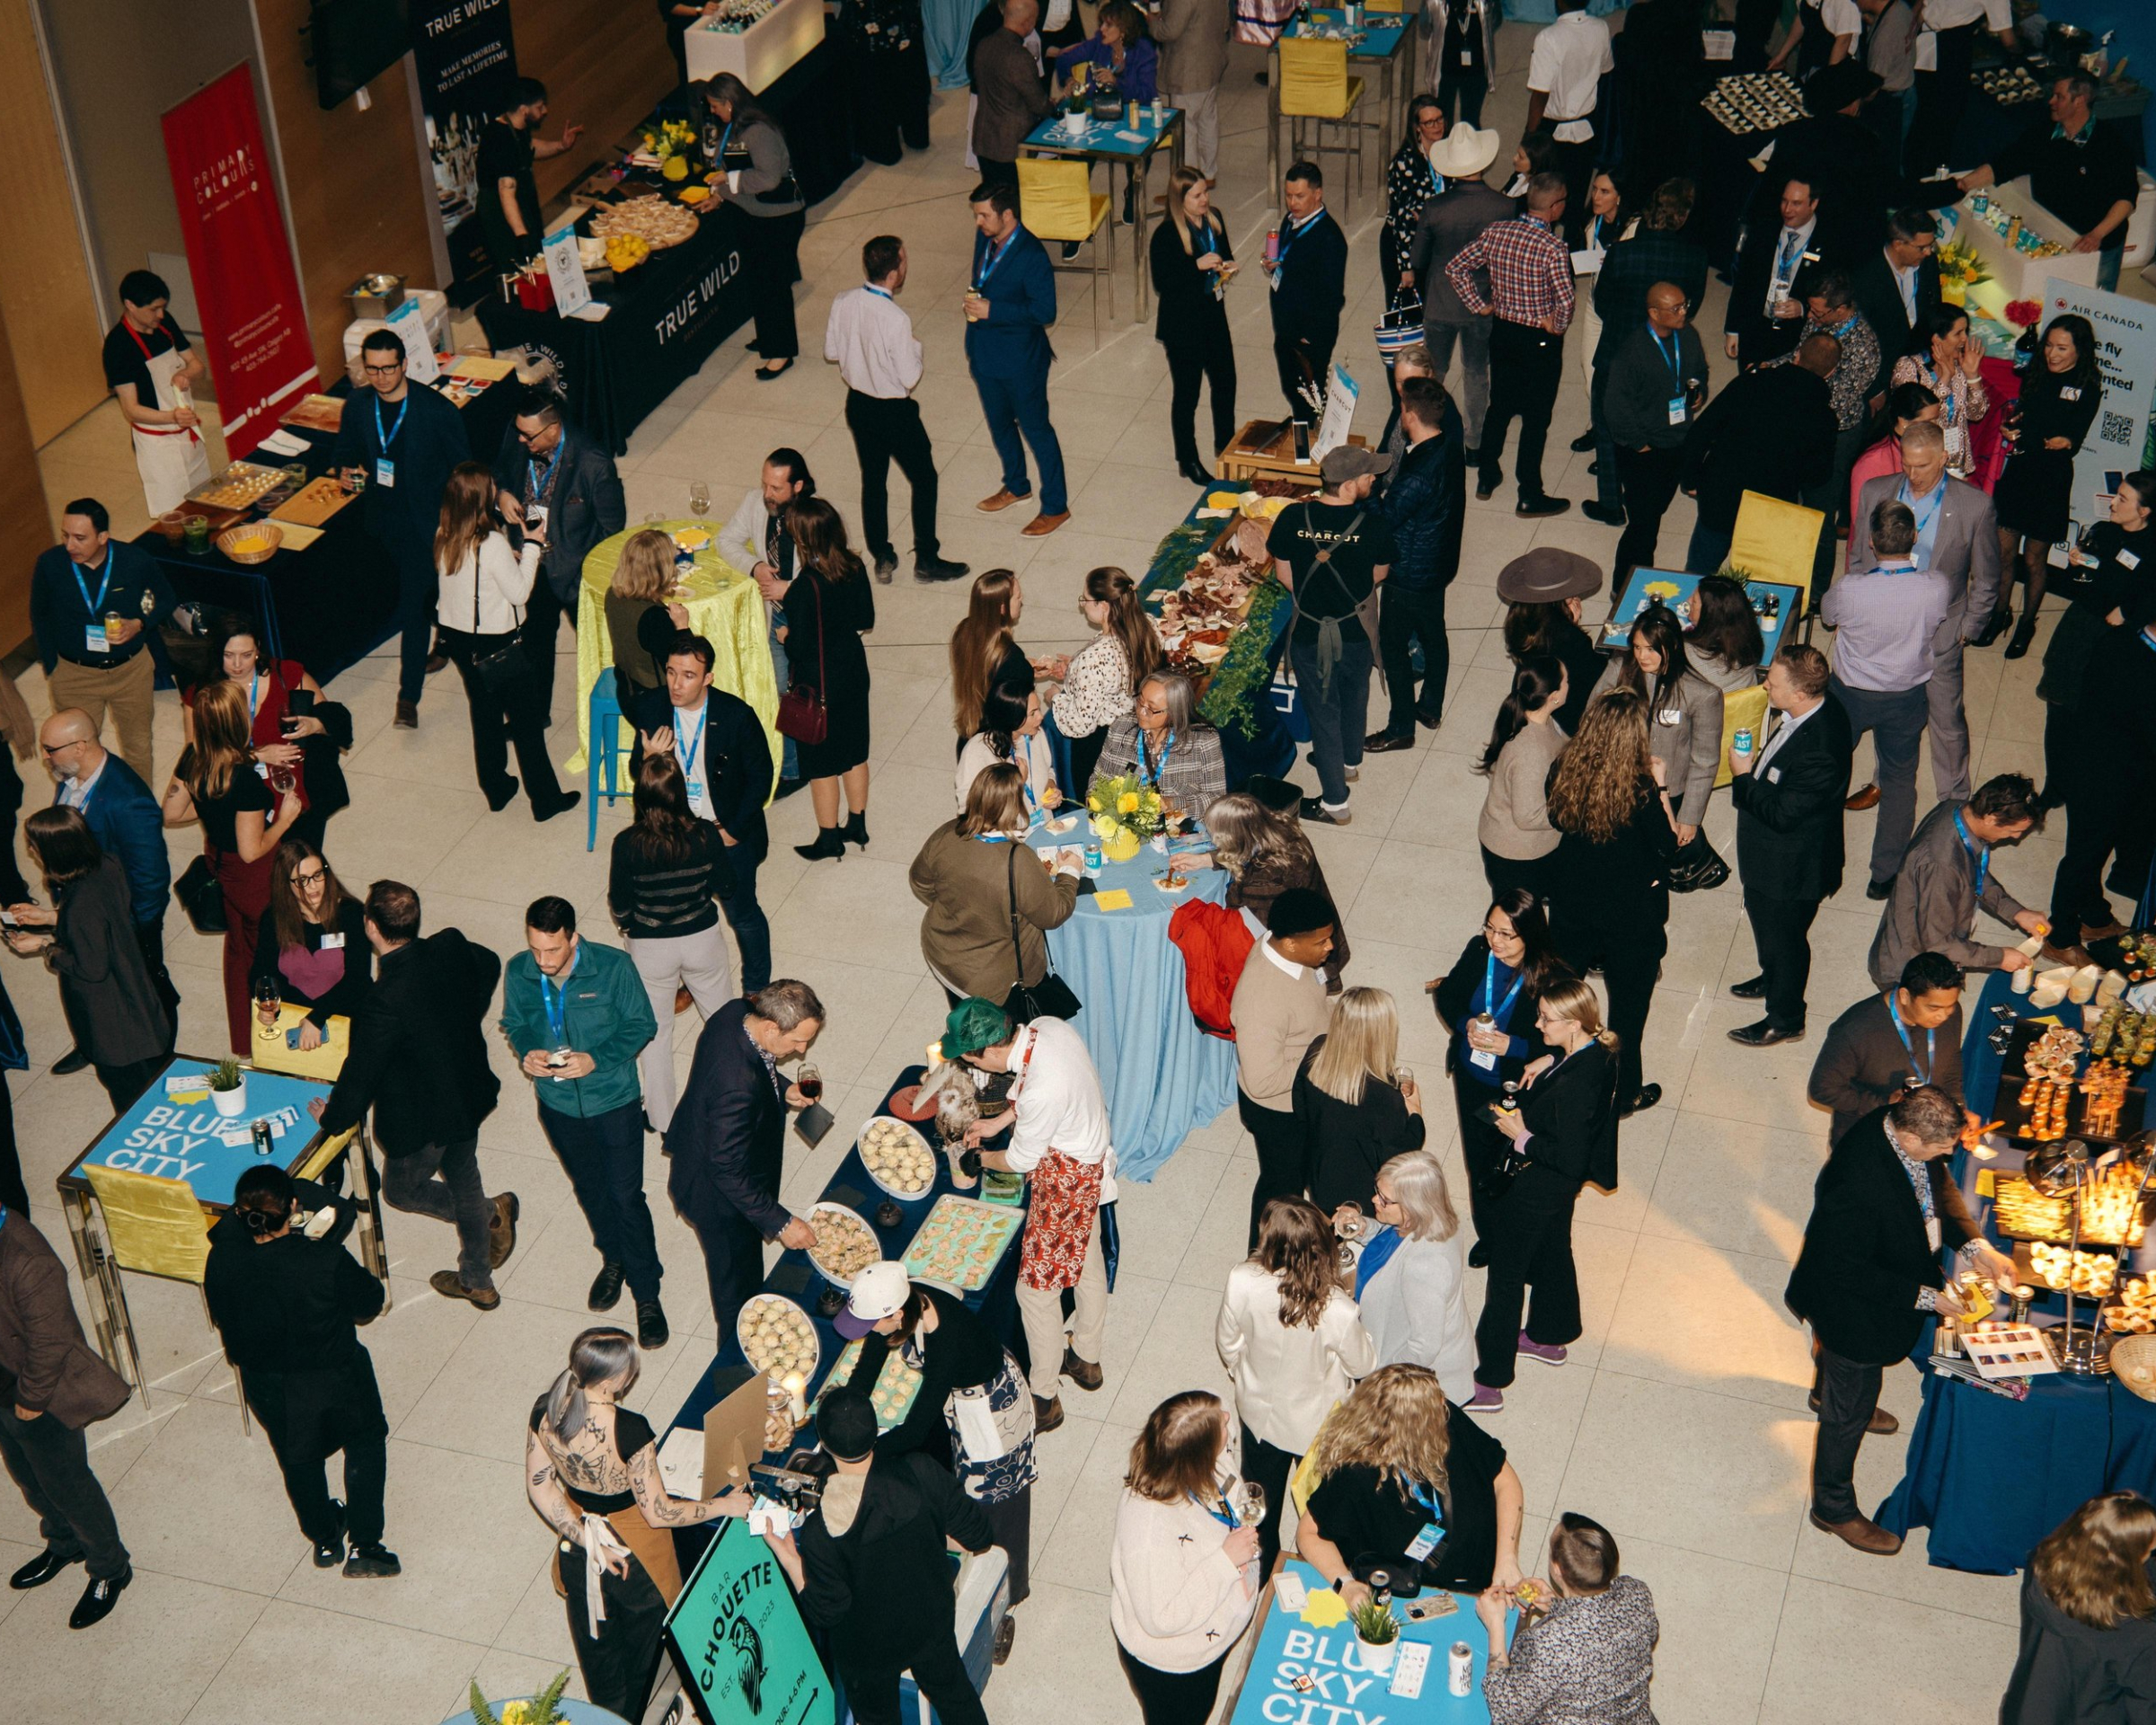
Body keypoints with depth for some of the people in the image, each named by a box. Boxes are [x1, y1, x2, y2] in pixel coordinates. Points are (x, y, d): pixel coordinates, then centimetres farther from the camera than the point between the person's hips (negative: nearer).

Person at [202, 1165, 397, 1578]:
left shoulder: (221, 1261, -26)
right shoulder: (325, 1260, -33)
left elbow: (221, 1318, -6)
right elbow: (371, 1302, -14)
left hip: (265, 1387, 3)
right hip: (334, 1377, -3)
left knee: (297, 1458, 29)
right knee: (365, 1441, 26)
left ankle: (324, 1539, 49)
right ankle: (363, 1546, 25)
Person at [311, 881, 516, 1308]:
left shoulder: (385, 1003, -37)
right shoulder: (452, 947, -17)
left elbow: (360, 1077, -26)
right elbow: (490, 965, 8)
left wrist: (332, 1119, -5)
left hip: (422, 1121, -7)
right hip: (468, 1093, 7)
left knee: (400, 1190, 23)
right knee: (464, 1183, 27)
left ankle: (492, 1212, 21)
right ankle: (477, 1282, 43)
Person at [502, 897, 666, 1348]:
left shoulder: (613, 967, -23)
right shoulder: (518, 972, -15)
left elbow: (642, 1025, -13)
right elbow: (514, 1023, 2)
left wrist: (596, 1060, -27)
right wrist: (526, 1052, -20)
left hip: (614, 1102, -3)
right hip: (558, 1105, 3)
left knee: (626, 1197, 2)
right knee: (589, 1191, 23)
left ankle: (646, 1293, 20)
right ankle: (613, 1258, 50)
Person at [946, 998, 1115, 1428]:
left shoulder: (1041, 1092, -39)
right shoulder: (1047, 1026, -15)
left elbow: (1021, 1159, -20)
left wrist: (982, 1158, 1)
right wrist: (998, 1122, 8)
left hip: (1064, 1180, -9)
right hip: (1090, 1151, 9)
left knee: (1036, 1288, 8)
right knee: (1088, 1261, 27)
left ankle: (1044, 1399, 26)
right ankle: (1086, 1359, 50)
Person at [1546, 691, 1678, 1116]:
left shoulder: (1565, 773, -18)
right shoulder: (1640, 793, -29)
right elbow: (1670, 845, -14)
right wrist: (1660, 787, -11)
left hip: (1573, 905, 4)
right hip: (1631, 917, -4)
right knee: (1628, 1006, 18)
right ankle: (1625, 1093, 35)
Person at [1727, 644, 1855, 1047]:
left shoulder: (1820, 753, -41)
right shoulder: (1813, 707, -12)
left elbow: (1781, 814, -31)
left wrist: (1744, 778, -21)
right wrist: (1758, 763, -4)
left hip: (1791, 867, -9)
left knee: (1783, 938, 15)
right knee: (1763, 919, 32)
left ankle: (1784, 1019, 39)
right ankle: (1772, 979, 59)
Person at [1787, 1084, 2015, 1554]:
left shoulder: (1906, 1125, -20)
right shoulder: (1858, 1184, -44)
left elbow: (1939, 1188, 1)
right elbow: (1849, 1273, -31)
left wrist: (1974, 1246, -11)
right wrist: (1925, 1297, -25)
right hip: (1854, 1310, -8)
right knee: (1848, 1413, 15)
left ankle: (1848, 1405, 70)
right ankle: (1833, 1508, 37)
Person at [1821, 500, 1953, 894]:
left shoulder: (1848, 589, -30)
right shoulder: (1937, 588, -26)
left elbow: (1827, 618, -7)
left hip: (1849, 695, -1)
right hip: (1907, 698, 1)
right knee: (1900, 779, 22)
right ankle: (1886, 874, 29)